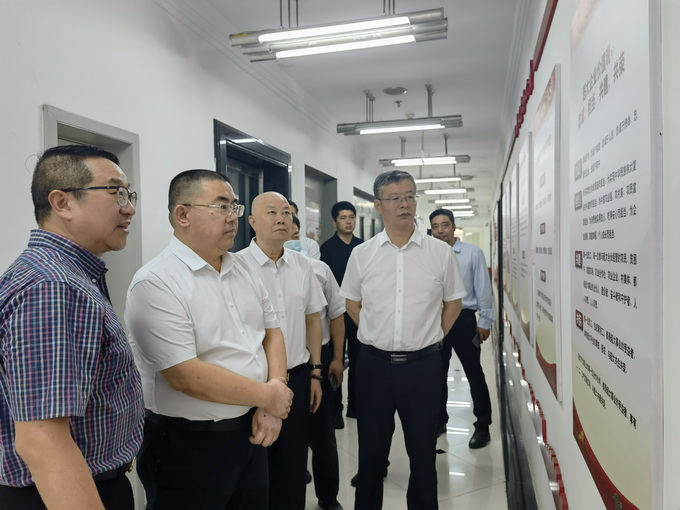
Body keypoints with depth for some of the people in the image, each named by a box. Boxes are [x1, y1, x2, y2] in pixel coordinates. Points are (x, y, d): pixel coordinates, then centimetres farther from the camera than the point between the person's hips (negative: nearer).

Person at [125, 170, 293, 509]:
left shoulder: (242, 268, 5)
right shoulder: (157, 282, -18)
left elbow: (271, 333, 8)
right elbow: (185, 376, -24)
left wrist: (271, 407, -6)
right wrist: (268, 396, -15)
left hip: (250, 432, 7)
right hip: (188, 446, -6)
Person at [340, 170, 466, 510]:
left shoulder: (440, 252, -2)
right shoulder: (361, 254, -1)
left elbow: (453, 304, 8)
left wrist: (429, 340, 4)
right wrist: (377, 336, 5)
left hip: (423, 365, 0)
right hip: (374, 364, 1)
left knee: (423, 449, 14)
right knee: (371, 448, 15)